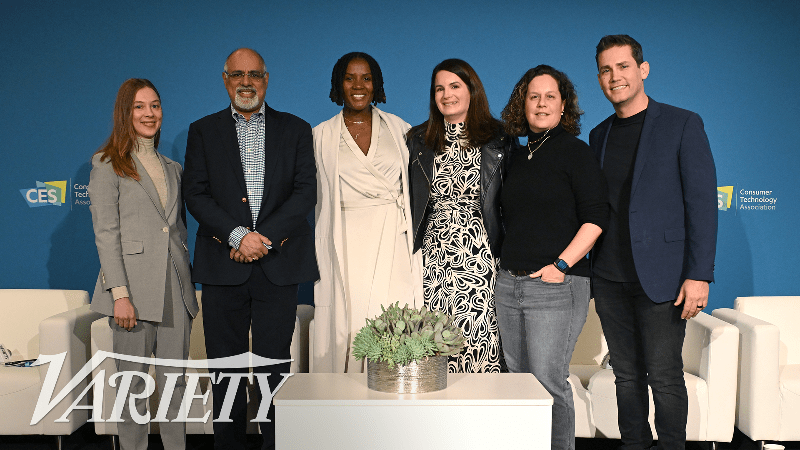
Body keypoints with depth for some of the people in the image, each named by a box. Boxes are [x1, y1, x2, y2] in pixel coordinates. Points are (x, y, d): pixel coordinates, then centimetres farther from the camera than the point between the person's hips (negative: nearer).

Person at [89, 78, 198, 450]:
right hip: (135, 286, -4)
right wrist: (119, 293, -15)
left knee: (175, 379, 7)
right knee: (134, 381, 3)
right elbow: (106, 233, -7)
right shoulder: (107, 164, 1)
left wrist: (187, 278, 11)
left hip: (175, 286, 5)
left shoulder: (172, 168, 18)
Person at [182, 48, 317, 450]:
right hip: (222, 264, 1)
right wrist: (237, 235, -13)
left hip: (279, 263, 0)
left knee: (274, 367, 2)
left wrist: (265, 236, -11)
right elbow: (195, 193, 1)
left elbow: (306, 191, 0)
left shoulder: (296, 130, 10)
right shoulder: (203, 131, 11)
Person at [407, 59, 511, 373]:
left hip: (479, 258, -1)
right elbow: (408, 200, 14)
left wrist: (506, 254, -2)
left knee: (479, 344, -5)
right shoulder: (419, 141, 11)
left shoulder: (498, 140, 5)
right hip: (433, 257, 2)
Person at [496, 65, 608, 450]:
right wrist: (507, 263, 12)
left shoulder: (574, 151, -3)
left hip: (555, 286, -6)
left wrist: (561, 265, -15)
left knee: (548, 382, -5)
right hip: (508, 284, 7)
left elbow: (595, 217, -10)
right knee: (519, 379, 11)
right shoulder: (516, 157, 15)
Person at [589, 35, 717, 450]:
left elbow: (702, 202, -7)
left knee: (664, 377, 1)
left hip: (660, 276, -4)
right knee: (626, 374, 12)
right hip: (609, 279, 5)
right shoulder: (599, 135, 13)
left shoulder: (683, 125, -3)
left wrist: (699, 275, -14)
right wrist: (583, 270, 10)